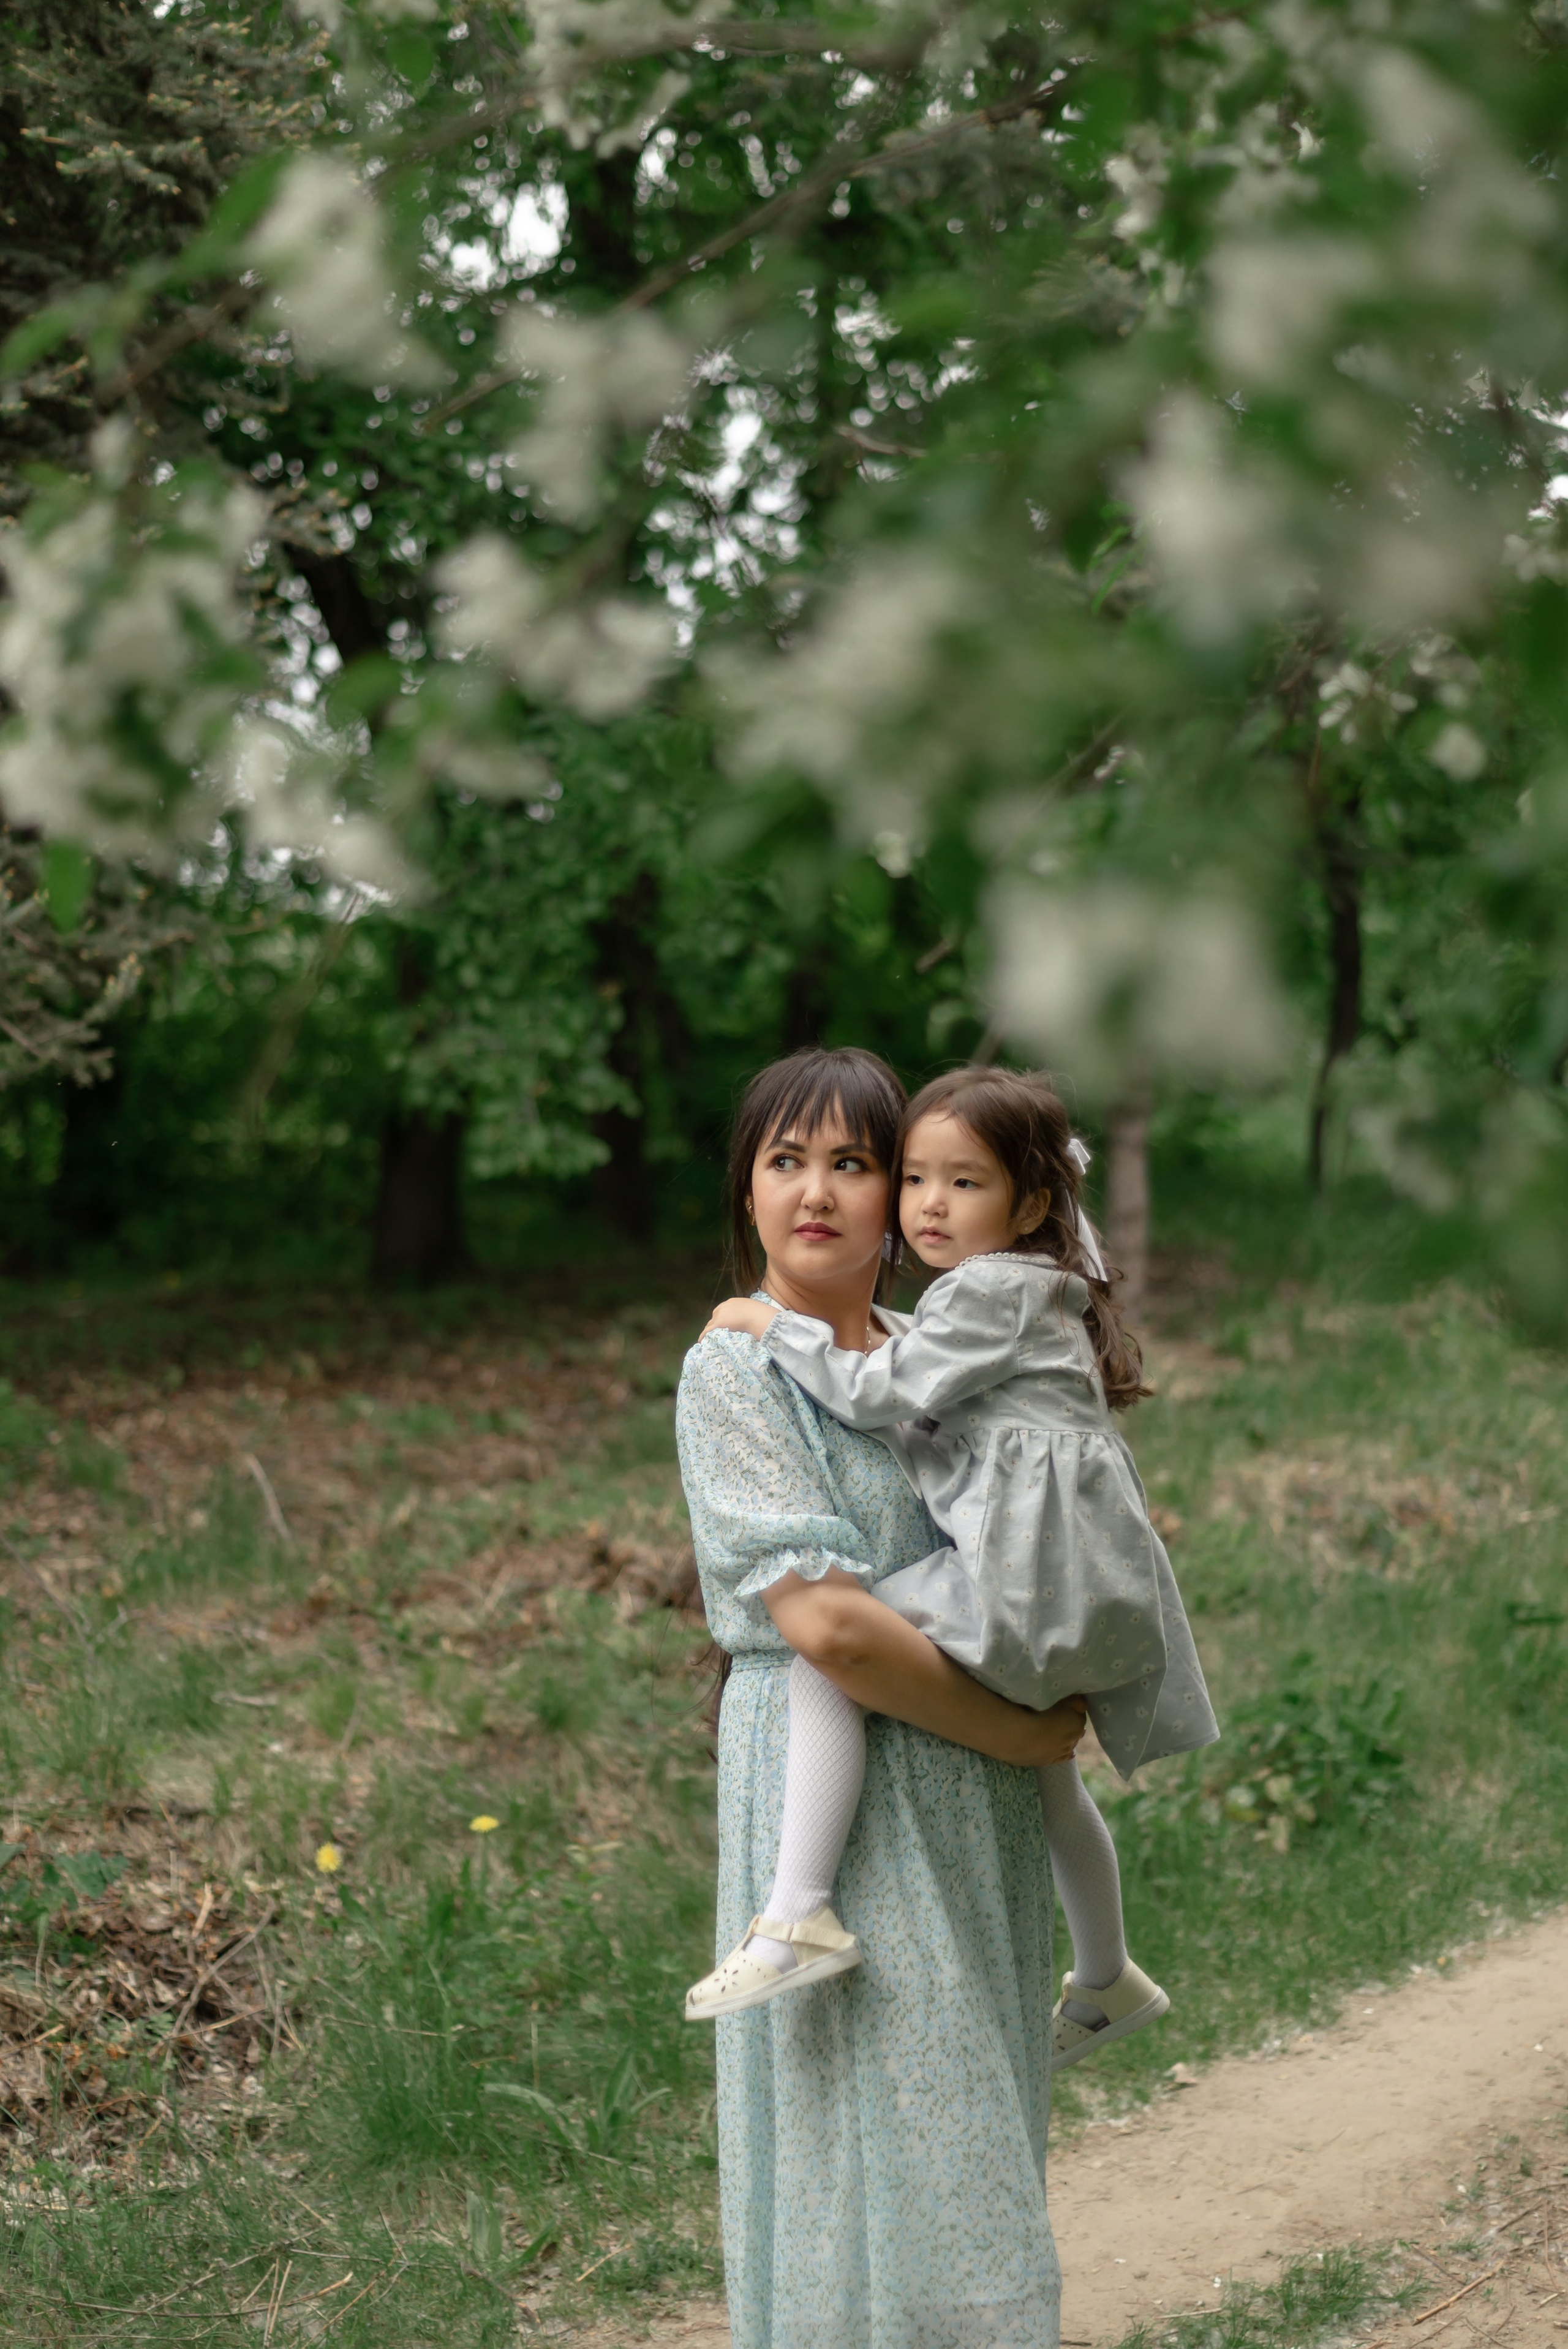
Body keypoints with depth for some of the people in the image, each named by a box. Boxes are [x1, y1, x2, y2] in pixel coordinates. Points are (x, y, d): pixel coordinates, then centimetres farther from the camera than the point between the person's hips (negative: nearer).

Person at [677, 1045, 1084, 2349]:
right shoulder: (737, 1370, -9)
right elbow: (822, 1620, -18)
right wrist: (1025, 1733, -12)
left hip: (973, 1804, 7)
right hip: (835, 1792, -7)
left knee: (970, 2134, 12)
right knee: (862, 2152, -3)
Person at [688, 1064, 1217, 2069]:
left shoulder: (989, 1289, -8)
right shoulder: (1039, 1291, 22)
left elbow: (882, 1391, -13)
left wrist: (775, 1324, -4)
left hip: (1025, 1564, -11)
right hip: (1067, 1582, 11)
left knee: (827, 1656, -20)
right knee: (1045, 1762, 29)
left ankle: (801, 1914, -28)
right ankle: (1107, 1981, 46)